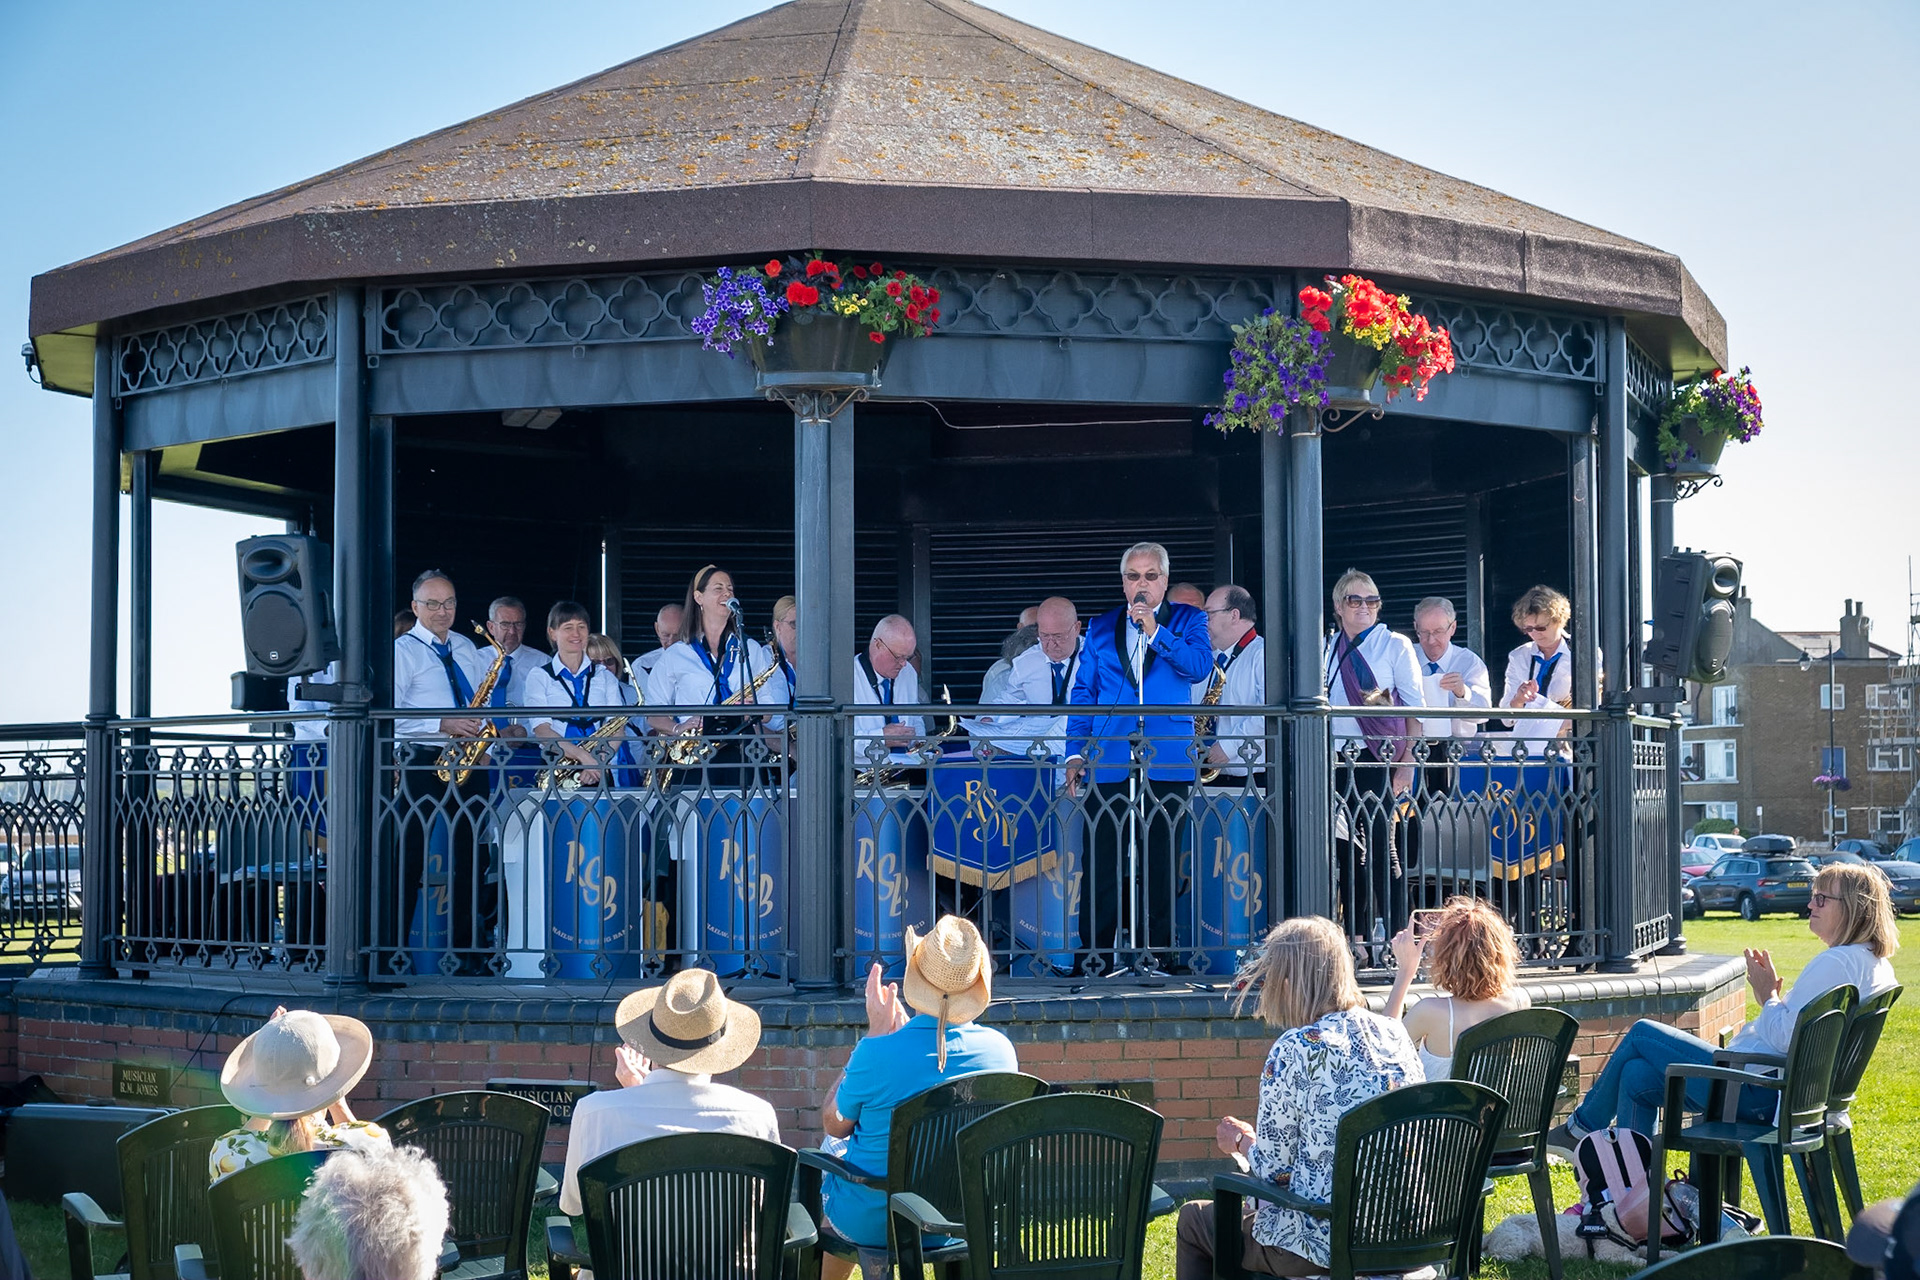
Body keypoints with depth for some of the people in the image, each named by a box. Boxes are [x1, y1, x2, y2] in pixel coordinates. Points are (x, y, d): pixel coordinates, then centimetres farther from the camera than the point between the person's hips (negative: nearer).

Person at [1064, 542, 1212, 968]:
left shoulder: (1187, 620, 11)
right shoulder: (1101, 627, 15)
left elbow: (1200, 666, -7)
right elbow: (1083, 693, 13)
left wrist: (1155, 631, -14)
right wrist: (1075, 753, 5)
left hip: (1166, 761, -1)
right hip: (1108, 763, 1)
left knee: (1158, 862, 3)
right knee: (1101, 861, -2)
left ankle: (1152, 950, 10)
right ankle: (1096, 953, 4)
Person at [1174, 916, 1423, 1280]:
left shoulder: (1294, 1049, -18)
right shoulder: (1394, 1033, 2)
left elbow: (1272, 1169, -13)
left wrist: (1241, 1142, 9)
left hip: (1326, 1246, -7)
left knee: (1192, 1219, 20)